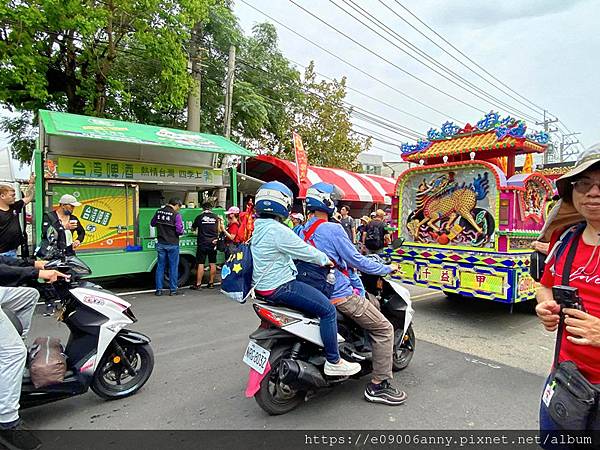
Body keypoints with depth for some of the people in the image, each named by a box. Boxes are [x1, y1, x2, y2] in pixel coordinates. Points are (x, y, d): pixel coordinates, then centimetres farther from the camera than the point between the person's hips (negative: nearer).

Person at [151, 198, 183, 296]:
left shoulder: (159, 212, 3)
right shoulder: (176, 214, -14)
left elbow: (152, 223, 16)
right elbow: (179, 230, -18)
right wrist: (182, 232, 2)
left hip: (161, 244, 5)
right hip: (172, 244, -5)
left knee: (160, 266, 12)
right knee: (173, 267, 6)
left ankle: (159, 290, 16)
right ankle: (173, 290, 11)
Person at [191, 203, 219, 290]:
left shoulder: (199, 217, -2)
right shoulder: (216, 217, 2)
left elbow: (193, 229, 10)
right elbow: (219, 230, 9)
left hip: (202, 243, -2)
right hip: (213, 243, 2)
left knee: (200, 264, 0)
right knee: (212, 264, 8)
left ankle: (198, 284, 3)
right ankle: (211, 283, 15)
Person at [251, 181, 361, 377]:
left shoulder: (259, 227, 11)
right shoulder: (278, 230, -22)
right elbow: (305, 251, -18)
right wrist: (326, 260, 0)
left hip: (263, 285, 11)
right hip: (279, 288, -11)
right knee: (327, 309, -9)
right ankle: (333, 362, 1)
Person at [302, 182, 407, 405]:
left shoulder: (303, 231, 8)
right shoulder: (333, 229, -18)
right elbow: (356, 260, -14)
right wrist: (386, 269, -1)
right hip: (340, 295, -9)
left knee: (374, 304, 27)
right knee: (384, 329, 0)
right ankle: (378, 385, 6)